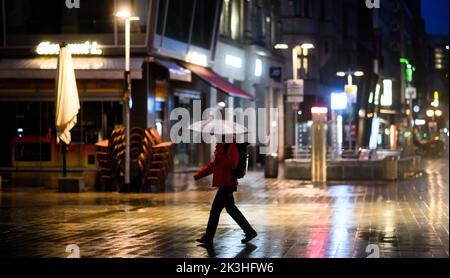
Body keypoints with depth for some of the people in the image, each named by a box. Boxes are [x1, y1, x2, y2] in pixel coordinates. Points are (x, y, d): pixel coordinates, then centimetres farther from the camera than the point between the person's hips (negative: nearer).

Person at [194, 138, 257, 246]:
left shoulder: (231, 147, -14)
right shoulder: (221, 147, 17)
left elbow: (232, 164, -25)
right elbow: (213, 165, 23)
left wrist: (219, 157, -25)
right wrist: (199, 175, 16)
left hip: (227, 184, -10)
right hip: (224, 184, 10)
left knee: (215, 210, -6)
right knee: (231, 209, 13)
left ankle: (208, 238, 0)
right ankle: (249, 231, 18)